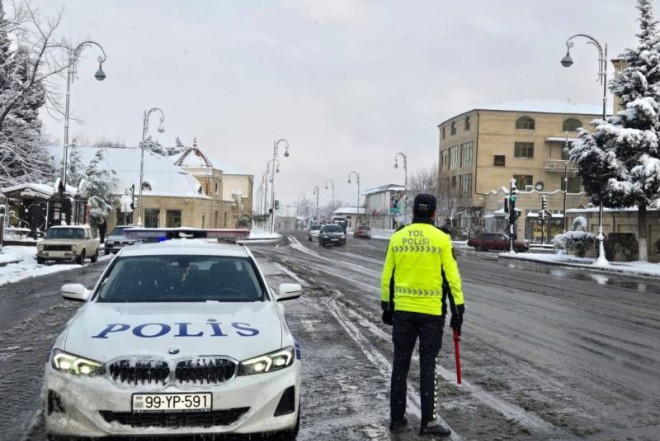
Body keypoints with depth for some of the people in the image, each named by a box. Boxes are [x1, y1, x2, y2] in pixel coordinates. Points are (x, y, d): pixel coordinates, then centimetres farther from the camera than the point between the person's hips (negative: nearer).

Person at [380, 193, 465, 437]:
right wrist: (458, 310, 0)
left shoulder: (397, 238, 3)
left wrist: (386, 306, 16)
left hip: (402, 310, 3)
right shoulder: (441, 239, -6)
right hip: (431, 312, -3)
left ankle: (397, 418, 19)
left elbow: (387, 277, 7)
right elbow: (451, 278, -7)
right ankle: (428, 421, 7)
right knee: (427, 367, 4)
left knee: (400, 364, 12)